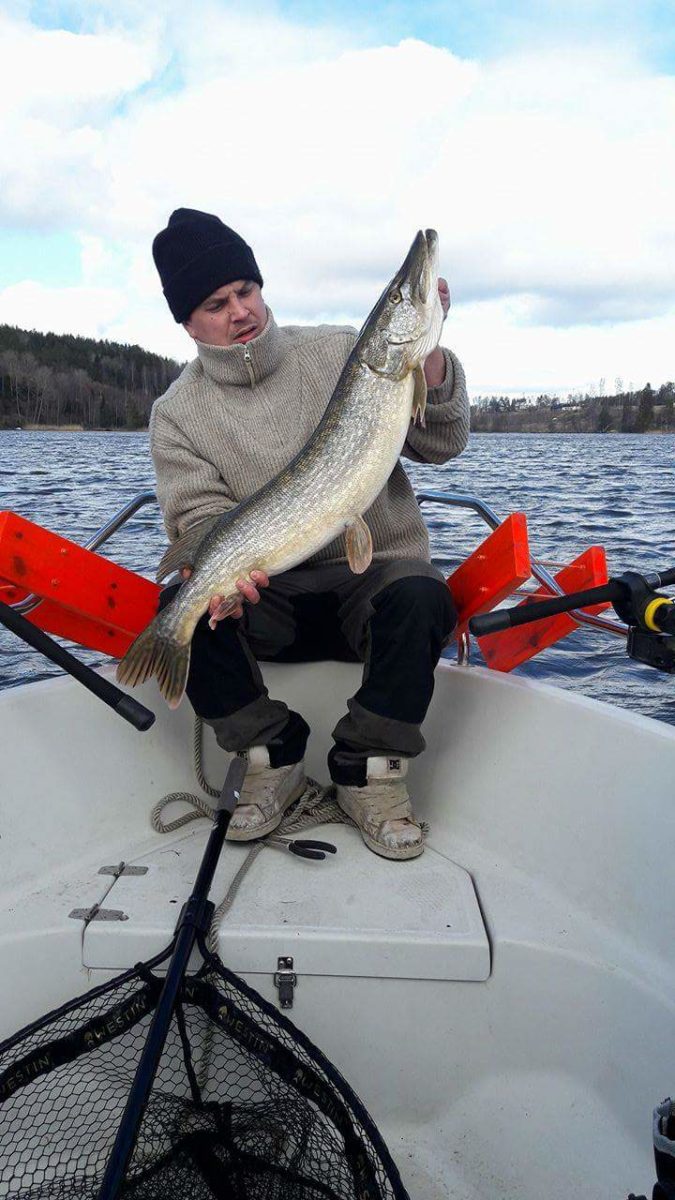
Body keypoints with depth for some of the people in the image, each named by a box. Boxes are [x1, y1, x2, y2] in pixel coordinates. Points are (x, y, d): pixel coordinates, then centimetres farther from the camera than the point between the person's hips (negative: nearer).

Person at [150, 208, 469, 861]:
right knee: (185, 600, -27)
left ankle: (370, 769, -11)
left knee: (418, 598, -33)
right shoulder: (178, 411, 4)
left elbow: (439, 444, -1)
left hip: (377, 570, 0)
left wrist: (426, 353, -19)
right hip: (268, 593, 1)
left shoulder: (341, 351, 3)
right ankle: (271, 755, -5)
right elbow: (199, 512, -8)